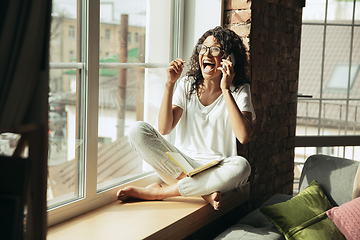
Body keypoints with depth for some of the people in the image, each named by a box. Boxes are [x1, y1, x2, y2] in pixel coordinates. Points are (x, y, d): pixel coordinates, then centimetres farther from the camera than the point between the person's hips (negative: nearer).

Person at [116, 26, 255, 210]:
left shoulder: (239, 91, -1)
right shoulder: (187, 84, 6)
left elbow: (244, 137, -20)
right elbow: (164, 129, -6)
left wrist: (225, 89, -19)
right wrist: (170, 84, -13)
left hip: (217, 172, -2)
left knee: (241, 166, -37)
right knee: (137, 130, -18)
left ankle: (156, 192, -25)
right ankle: (203, 191, -24)